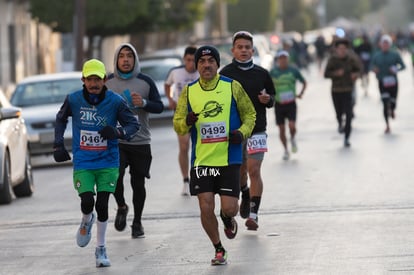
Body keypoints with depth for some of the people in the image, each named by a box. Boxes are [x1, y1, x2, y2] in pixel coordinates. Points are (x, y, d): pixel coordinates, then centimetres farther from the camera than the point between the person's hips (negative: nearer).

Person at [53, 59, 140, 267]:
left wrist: (117, 132, -23)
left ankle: (101, 249, 15)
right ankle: (86, 221, 23)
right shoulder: (73, 100, -4)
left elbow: (133, 124, -2)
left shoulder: (115, 101, -9)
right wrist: (58, 145, 10)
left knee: (102, 205, -3)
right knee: (87, 202, -15)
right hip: (82, 163, 0)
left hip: (107, 162, 0)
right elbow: (61, 118, 16)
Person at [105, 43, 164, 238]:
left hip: (141, 142, 0)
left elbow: (159, 107, 4)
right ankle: (121, 207, 10)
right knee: (115, 176, -19)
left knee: (138, 183, 4)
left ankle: (137, 222, 20)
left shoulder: (145, 81, 3)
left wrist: (144, 103, -15)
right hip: (115, 141, 0)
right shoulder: (107, 82, 4)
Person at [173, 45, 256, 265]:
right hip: (201, 160, 1)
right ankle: (218, 249, 17)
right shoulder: (188, 91, 4)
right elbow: (177, 125, 8)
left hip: (229, 159, -1)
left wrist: (242, 132, -9)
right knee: (205, 208, -4)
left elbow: (250, 114, 10)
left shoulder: (232, 87, 0)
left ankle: (228, 220, 32)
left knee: (229, 207, -7)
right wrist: (187, 122, -15)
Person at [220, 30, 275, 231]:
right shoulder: (225, 74, -1)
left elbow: (272, 97, 15)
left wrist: (268, 100, -8)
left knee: (254, 170, -10)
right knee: (239, 170, 13)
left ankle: (253, 213, -8)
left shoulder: (262, 74, 5)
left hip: (257, 129, 0)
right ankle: (246, 196, 44)